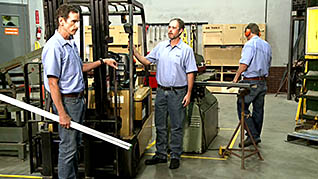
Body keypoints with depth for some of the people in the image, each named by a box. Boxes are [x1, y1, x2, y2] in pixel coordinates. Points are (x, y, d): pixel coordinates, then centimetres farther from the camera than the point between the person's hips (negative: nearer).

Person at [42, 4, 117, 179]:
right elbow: (52, 83, -22)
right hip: (67, 101, -10)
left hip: (78, 99, 10)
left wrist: (103, 61, 19)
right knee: (68, 147, 0)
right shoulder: (54, 47, -19)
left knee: (75, 143, 19)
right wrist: (62, 114, -23)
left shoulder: (71, 43, 11)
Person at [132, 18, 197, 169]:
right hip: (161, 91, 4)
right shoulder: (160, 46, 8)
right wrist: (134, 52, -4)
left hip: (177, 92, -4)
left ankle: (175, 156, 17)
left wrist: (188, 93, -10)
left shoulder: (186, 50, -4)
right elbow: (147, 61, 10)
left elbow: (190, 73, -5)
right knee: (160, 125, 12)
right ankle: (161, 155, 24)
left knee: (176, 127, 4)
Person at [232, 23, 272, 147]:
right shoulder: (267, 45, 14)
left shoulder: (250, 44, -12)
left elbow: (244, 63, -20)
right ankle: (256, 135, 23)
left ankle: (253, 135, -5)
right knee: (258, 110, 13)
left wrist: (236, 77, -10)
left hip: (251, 82, -8)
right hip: (263, 82, 8)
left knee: (242, 107, -2)